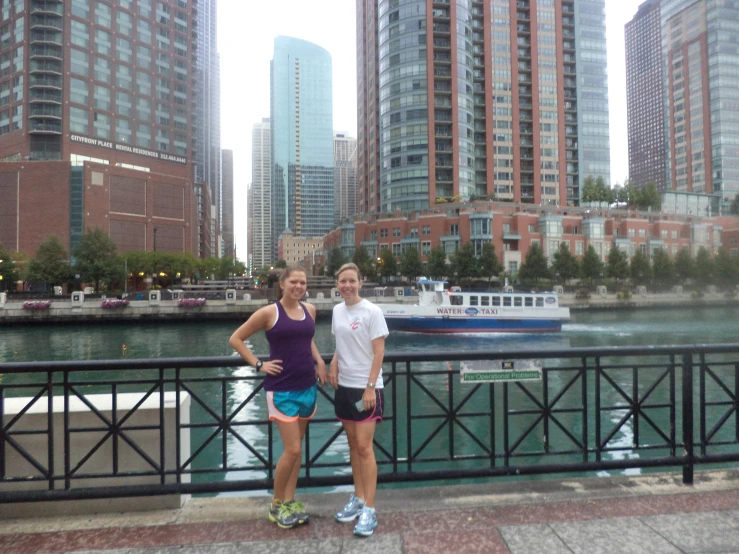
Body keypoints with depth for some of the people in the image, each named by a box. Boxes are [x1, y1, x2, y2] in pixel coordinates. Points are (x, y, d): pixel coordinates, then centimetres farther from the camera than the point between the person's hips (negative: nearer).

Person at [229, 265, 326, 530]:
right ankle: (276, 505, 17)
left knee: (296, 447, 13)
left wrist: (319, 361, 7)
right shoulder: (269, 312, -9)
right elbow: (235, 339, -2)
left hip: (307, 386, 5)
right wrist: (258, 365, -8)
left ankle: (289, 500, 28)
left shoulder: (310, 310, 5)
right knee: (292, 449, -5)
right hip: (282, 389, -5)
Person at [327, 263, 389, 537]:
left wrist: (370, 388, -17)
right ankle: (358, 499, 28)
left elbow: (379, 353, -14)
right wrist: (333, 365, -1)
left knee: (364, 447, -4)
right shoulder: (337, 310, 6)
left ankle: (369, 510, 8)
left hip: (366, 387, -6)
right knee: (353, 444, 14)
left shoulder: (371, 311, -13)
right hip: (344, 385, 6)